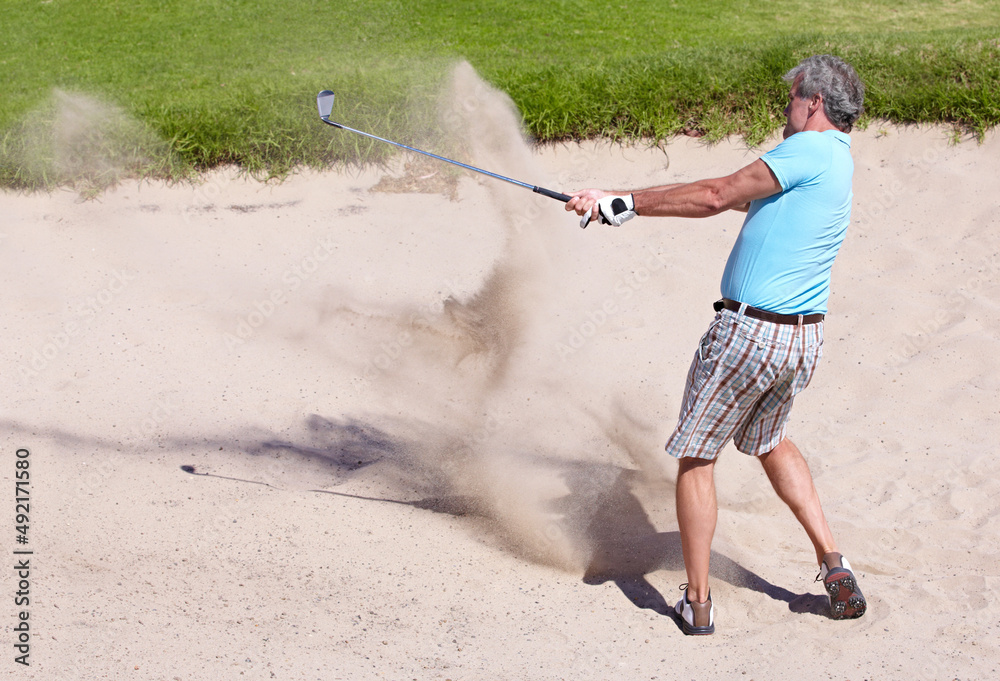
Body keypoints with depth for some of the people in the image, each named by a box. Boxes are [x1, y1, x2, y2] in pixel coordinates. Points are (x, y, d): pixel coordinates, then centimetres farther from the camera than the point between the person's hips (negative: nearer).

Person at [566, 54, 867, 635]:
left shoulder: (811, 150, -14)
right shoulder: (837, 162, 15)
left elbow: (716, 198, -21)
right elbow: (742, 196, 20)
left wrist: (625, 203, -16)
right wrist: (631, 202, 21)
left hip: (749, 334, -9)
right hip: (804, 339, 9)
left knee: (696, 456, 6)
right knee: (771, 443, 29)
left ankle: (698, 603, 8)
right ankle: (834, 566, 19)